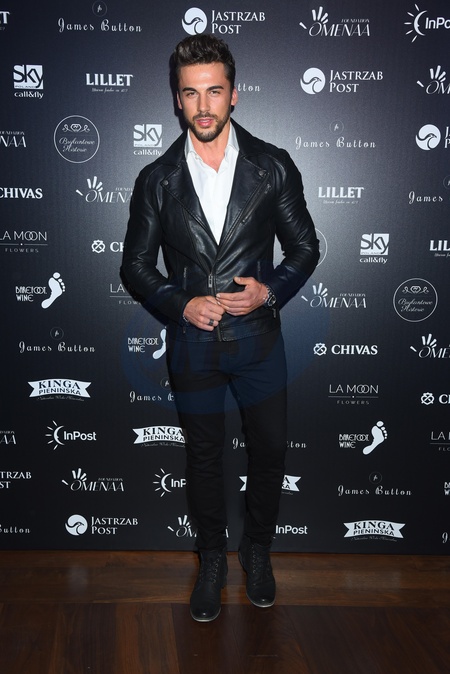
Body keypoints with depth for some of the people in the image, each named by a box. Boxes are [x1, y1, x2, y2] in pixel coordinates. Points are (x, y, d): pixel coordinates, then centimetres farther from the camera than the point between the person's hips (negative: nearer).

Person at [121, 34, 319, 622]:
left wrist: (270, 289, -16)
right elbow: (136, 263, 2)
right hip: (192, 342, 0)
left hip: (258, 337, 0)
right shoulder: (157, 180, -3)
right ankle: (212, 558, 38)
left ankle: (258, 546, 40)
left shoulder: (274, 167, -5)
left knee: (271, 448, 13)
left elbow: (304, 247, 2)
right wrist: (181, 305, -14)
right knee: (204, 458, 15)